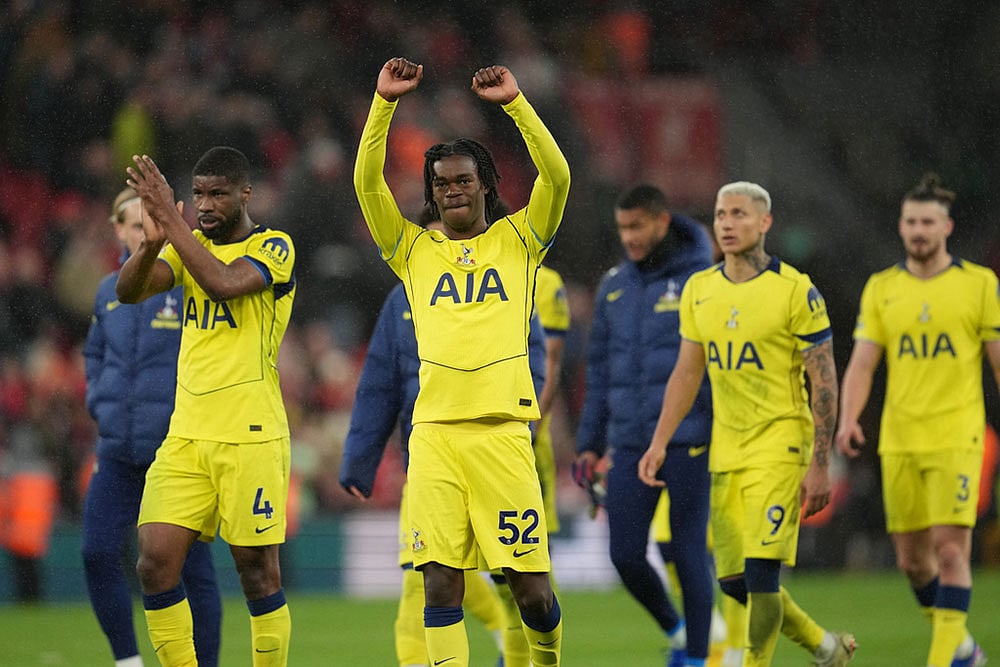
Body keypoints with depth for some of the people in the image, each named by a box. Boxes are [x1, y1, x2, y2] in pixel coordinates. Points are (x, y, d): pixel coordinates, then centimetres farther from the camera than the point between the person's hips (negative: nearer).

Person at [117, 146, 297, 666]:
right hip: (186, 434, 5)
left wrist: (171, 219, -21)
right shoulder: (191, 247, 14)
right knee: (155, 561, -6)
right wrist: (152, 241, -21)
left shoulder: (273, 248, -3)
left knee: (257, 570, -2)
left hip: (250, 438, -5)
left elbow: (224, 283, -23)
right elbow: (129, 291, -1)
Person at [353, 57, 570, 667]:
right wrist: (386, 102, -3)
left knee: (532, 589, -1)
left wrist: (515, 102, -8)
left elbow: (557, 176, -2)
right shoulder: (415, 249, 14)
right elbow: (368, 182, 4)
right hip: (435, 431, 1)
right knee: (441, 580, -7)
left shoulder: (518, 241, 12)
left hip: (502, 429, -1)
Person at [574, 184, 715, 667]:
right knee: (625, 556, 1)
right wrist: (589, 442, 13)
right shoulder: (614, 286, 12)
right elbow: (601, 369, 17)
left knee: (688, 554, -2)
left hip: (689, 441, -5)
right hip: (630, 445, 5)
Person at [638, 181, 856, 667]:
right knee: (735, 581, 7)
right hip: (725, 449, 6)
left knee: (759, 572, -14)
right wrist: (659, 443, 7)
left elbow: (824, 382, -8)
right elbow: (687, 373, 16)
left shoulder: (795, 291, -9)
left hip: (779, 444, -6)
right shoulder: (698, 290, 8)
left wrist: (819, 466, -12)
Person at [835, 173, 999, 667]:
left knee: (950, 547, -15)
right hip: (898, 441, 4)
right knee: (912, 558, 7)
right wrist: (848, 420, -11)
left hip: (956, 438, -4)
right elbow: (862, 363, 5)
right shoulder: (881, 289, 8)